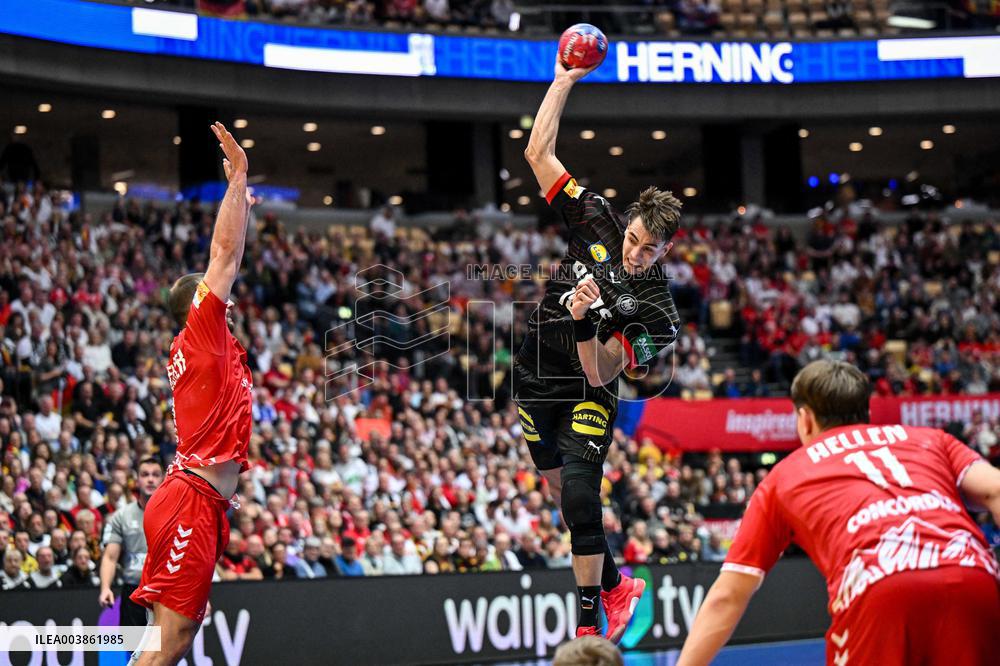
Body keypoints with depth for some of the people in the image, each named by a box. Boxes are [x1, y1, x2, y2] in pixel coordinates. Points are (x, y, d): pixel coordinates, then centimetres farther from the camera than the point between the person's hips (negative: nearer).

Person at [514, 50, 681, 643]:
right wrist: (564, 82, -14)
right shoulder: (599, 222, -10)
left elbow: (598, 373, -25)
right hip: (535, 386, 4)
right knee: (563, 493, 12)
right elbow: (539, 154, -9)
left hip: (586, 398, -4)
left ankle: (589, 622, -12)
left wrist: (585, 323, -42)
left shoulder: (659, 314, -20)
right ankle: (616, 588, 32)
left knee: (579, 494, -20)